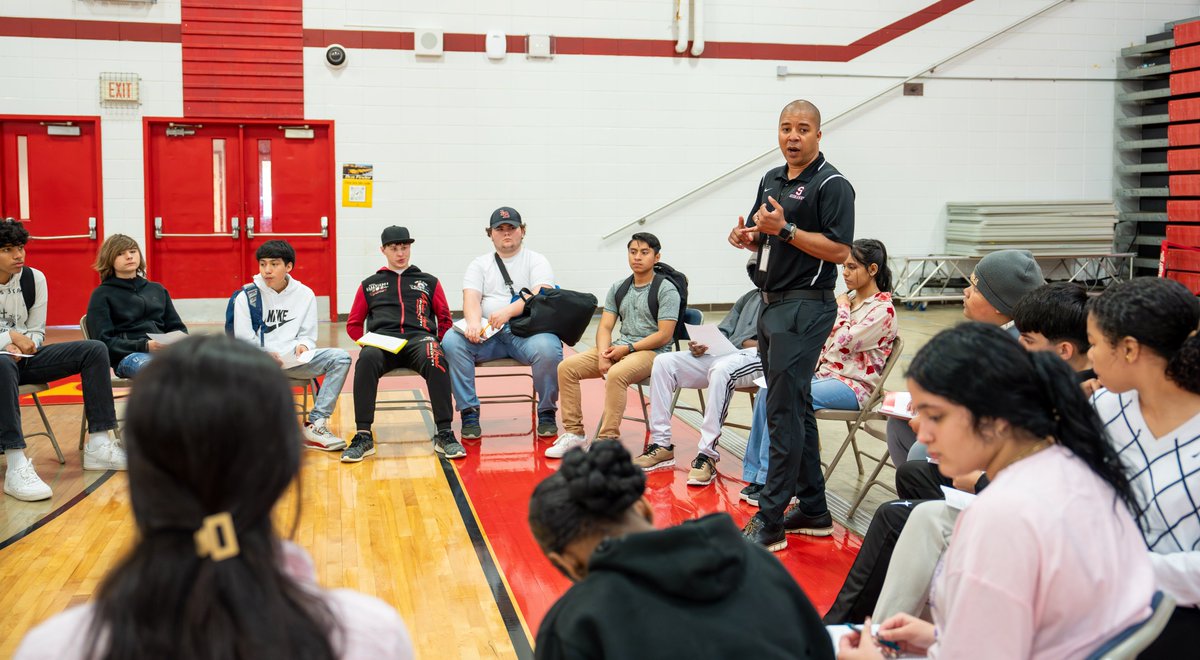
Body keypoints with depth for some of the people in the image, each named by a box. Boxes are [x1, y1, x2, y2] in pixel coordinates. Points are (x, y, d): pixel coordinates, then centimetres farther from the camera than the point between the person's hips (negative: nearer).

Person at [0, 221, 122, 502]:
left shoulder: (34, 278, 2)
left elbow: (36, 333, 4)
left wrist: (23, 347, -17)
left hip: (25, 358, 6)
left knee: (95, 350, -12)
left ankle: (98, 446, -14)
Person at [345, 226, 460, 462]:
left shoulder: (428, 282, 26)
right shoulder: (369, 284, 26)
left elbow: (445, 319, 22)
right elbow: (353, 324, 25)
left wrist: (437, 342, 4)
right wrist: (367, 342, 6)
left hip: (419, 338, 0)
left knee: (435, 358, -38)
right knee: (367, 358, -37)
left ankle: (444, 434, -36)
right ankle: (363, 436, -36)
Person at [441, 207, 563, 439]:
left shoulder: (536, 261, 11)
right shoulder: (479, 265, 19)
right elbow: (471, 298, 3)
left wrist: (508, 311, -25)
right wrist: (474, 322, -21)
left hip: (527, 330, -2)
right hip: (488, 333, 2)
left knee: (548, 348, -35)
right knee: (451, 341, -26)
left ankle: (547, 412, -11)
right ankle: (469, 412, -17)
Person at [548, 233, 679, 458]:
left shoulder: (666, 290, -4)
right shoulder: (618, 288, 14)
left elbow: (664, 335, -11)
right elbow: (605, 327, 9)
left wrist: (628, 348, -15)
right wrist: (603, 354, -11)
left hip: (651, 352, -7)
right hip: (619, 349, 7)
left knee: (616, 374, -38)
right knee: (567, 367, -10)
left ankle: (608, 440, -31)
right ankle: (574, 433, -5)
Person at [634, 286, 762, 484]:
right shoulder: (749, 297, 29)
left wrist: (751, 344, -15)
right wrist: (702, 343, 5)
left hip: (757, 356, -7)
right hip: (724, 352, 7)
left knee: (721, 369, -40)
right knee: (663, 362, -9)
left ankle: (707, 455, -37)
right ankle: (661, 444, -11)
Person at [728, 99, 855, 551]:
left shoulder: (832, 185, -9)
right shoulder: (771, 180, 16)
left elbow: (840, 250, -18)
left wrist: (784, 228, -22)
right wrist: (744, 236, 2)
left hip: (805, 308, -9)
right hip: (772, 305, 9)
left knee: (784, 411, -9)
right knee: (796, 407, 13)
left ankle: (770, 522, -5)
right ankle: (813, 509, 23)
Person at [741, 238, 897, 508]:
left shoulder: (883, 309, -10)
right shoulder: (848, 300, 15)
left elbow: (842, 343, -20)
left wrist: (842, 310, -6)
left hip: (854, 385, -8)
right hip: (825, 373, 8)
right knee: (768, 391, -13)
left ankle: (768, 479, -19)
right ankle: (757, 474, -10)